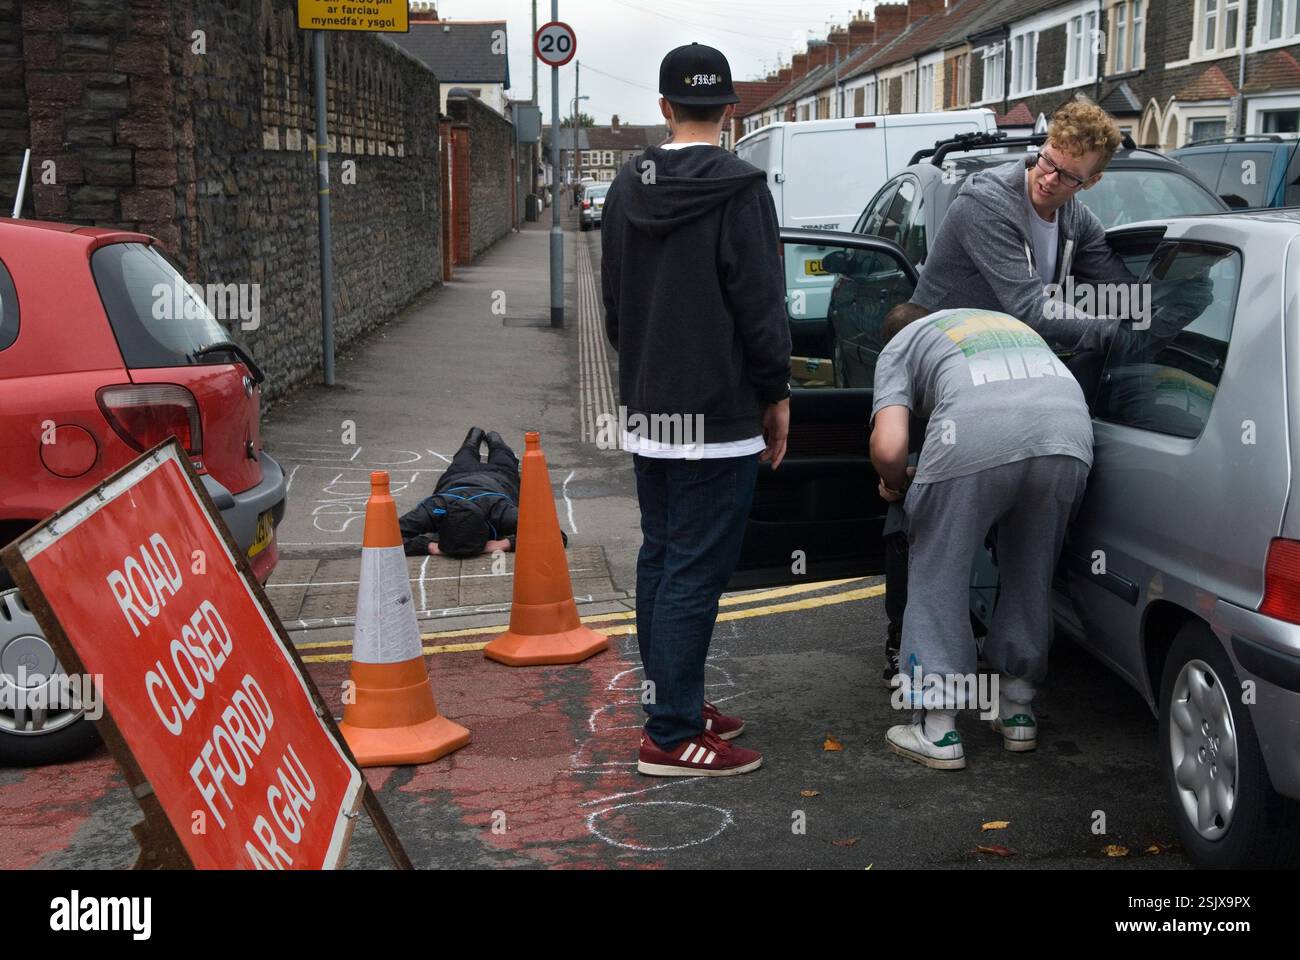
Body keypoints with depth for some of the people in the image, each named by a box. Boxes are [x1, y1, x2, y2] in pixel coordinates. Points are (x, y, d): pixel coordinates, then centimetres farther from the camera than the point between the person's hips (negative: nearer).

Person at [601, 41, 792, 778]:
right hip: (718, 414, -7)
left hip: (648, 412, 7)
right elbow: (762, 305, -14)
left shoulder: (629, 187, 8)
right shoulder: (739, 188, -13)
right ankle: (673, 736, 0)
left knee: (660, 558, 14)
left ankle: (672, 705, 23)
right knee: (696, 571, -4)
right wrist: (777, 395, -3)